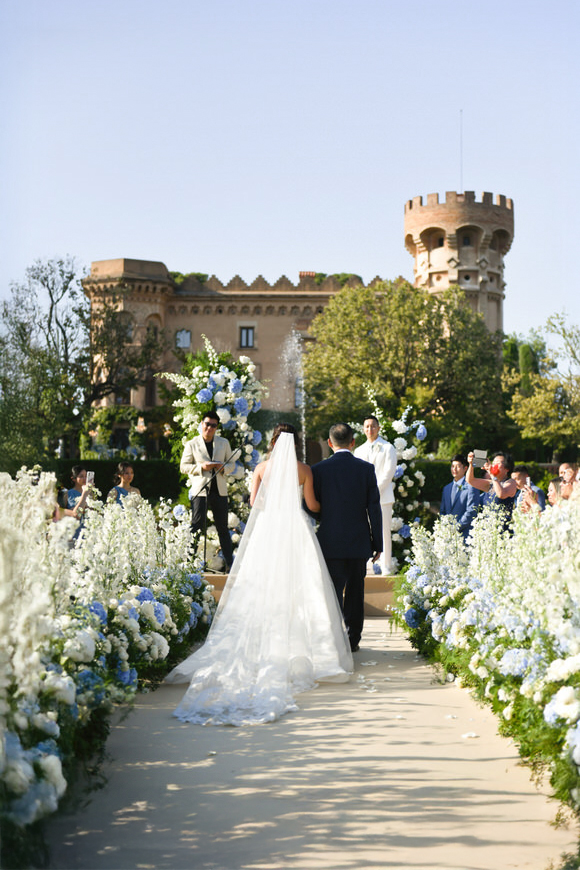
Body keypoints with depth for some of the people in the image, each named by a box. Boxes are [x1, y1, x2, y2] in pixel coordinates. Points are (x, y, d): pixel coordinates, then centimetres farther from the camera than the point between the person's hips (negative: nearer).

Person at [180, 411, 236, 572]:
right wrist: (201, 467, -14)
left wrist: (224, 468, -6)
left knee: (223, 528, 8)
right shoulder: (192, 444, 5)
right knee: (197, 526, -8)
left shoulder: (224, 443, 14)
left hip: (219, 490, 3)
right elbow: (184, 467, 2)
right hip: (200, 490, -3)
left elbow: (232, 463, 17)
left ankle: (230, 563, 12)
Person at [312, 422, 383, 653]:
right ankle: (353, 640, 19)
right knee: (355, 592, 12)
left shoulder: (319, 470, -5)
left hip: (330, 543, -1)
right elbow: (374, 509, -2)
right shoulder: (366, 469, -3)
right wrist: (378, 544, 4)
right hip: (359, 543, 1)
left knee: (333, 592, 2)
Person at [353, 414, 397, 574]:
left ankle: (385, 568, -2)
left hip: (383, 497, -4)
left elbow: (388, 473, -6)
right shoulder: (359, 450, 18)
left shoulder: (388, 448, 3)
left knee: (384, 533, -5)